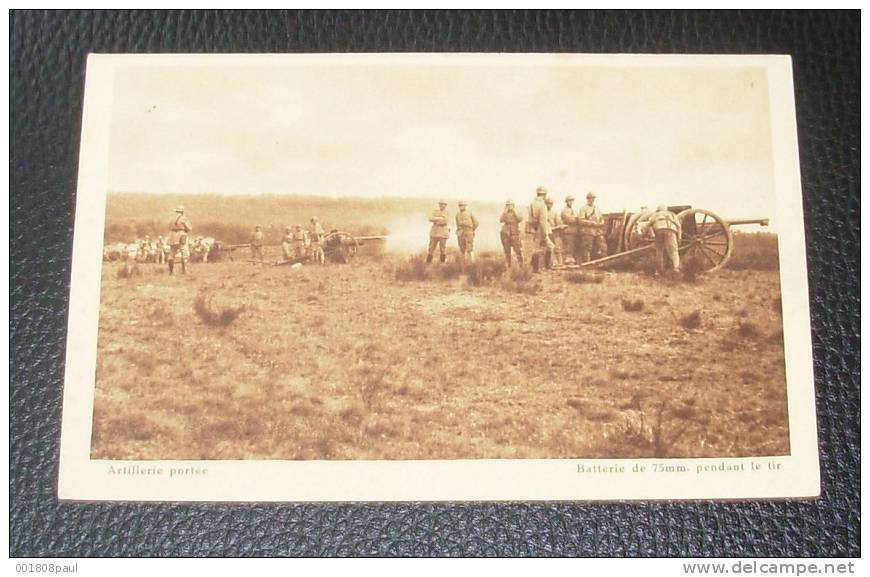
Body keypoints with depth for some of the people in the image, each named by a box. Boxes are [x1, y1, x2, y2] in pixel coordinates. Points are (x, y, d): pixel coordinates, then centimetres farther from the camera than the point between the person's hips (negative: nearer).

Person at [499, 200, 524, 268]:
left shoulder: (516, 212, 5)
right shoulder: (504, 213, 8)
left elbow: (520, 219, -13)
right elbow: (501, 220, -9)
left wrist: (514, 211, -13)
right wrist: (505, 212, -14)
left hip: (515, 234, -1)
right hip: (505, 234, 1)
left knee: (518, 250, -9)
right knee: (507, 251, 2)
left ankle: (521, 266, -4)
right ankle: (508, 266, 9)